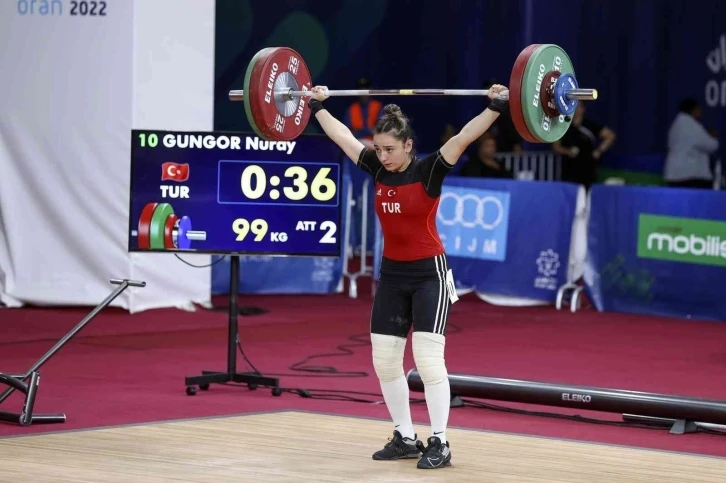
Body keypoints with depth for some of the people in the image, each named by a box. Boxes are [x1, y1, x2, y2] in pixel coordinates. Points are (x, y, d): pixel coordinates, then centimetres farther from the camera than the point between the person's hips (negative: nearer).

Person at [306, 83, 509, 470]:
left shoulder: (428, 171, -12)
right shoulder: (377, 169, 2)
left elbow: (463, 138, -23)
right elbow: (342, 136, 14)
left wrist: (497, 107, -33)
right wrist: (316, 106, 21)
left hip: (428, 274, -7)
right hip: (391, 274, 7)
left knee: (428, 359, -12)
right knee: (384, 360, 6)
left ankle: (439, 444, -6)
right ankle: (405, 438, 17)